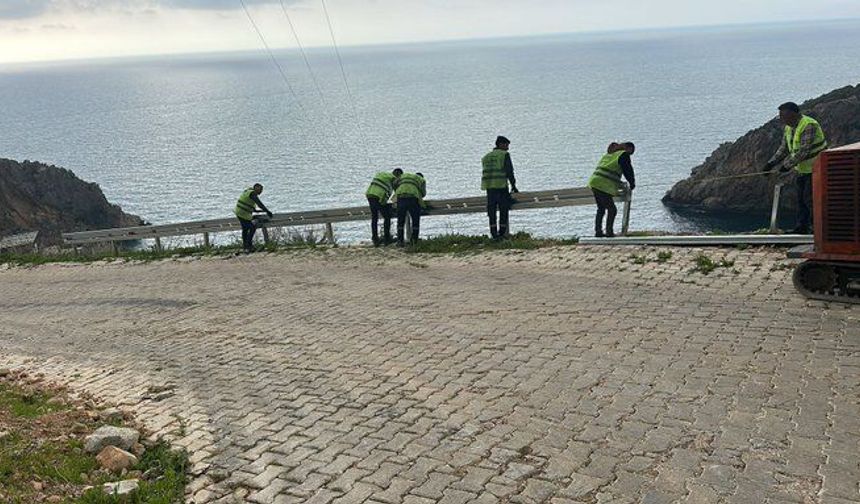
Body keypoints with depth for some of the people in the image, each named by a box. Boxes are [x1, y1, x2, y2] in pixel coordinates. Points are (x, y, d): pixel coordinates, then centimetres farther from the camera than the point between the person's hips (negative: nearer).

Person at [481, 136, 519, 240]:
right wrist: (513, 185, 3)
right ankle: (502, 232, 2)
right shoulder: (505, 154, 1)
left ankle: (494, 233, 4)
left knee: (492, 210, 6)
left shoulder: (486, 157, 19)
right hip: (501, 185, -5)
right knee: (504, 209, 3)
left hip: (488, 186, 5)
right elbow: (509, 171, -5)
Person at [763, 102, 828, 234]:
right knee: (801, 198, 9)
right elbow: (783, 149, 7)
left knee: (810, 198, -10)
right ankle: (802, 227, 14)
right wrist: (771, 163, -5)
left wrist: (788, 165, -30)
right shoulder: (789, 128, 4)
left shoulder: (809, 126, -24)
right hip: (803, 168, 9)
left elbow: (804, 150, -30)